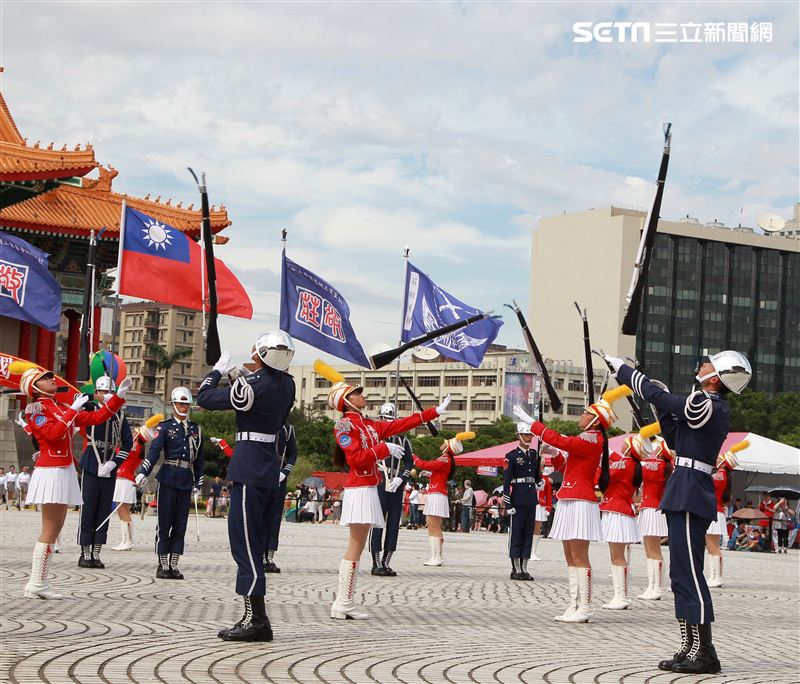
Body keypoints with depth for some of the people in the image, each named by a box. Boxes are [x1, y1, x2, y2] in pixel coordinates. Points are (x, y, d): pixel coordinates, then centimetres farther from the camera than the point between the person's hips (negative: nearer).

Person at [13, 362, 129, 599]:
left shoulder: (62, 408, 17)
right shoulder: (35, 408, -6)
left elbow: (96, 418, 16)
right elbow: (53, 433, -21)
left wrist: (119, 396, 10)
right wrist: (73, 410, -17)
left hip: (64, 471, 9)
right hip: (51, 472, -9)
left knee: (55, 528, 7)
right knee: (50, 530, -11)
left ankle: (39, 583, 8)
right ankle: (36, 584, -10)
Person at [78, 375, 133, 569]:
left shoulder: (120, 415, 8)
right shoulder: (90, 410, -1)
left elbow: (128, 442, 8)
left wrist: (113, 463, -5)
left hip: (110, 470, 3)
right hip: (91, 468, -3)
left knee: (104, 511, 4)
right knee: (88, 511, -3)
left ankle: (96, 554, 10)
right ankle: (85, 554, 2)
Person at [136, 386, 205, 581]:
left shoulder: (196, 429, 14)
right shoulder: (165, 427, 1)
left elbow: (200, 458, 17)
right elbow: (154, 451, -12)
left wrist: (198, 483, 14)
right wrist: (143, 472, -24)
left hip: (186, 482, 4)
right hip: (168, 480, -4)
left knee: (180, 526, 5)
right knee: (164, 524, -2)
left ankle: (174, 565, 10)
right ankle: (162, 565, 3)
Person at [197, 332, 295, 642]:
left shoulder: (251, 384, -17)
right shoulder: (287, 384, 6)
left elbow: (205, 398, -8)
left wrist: (218, 370, 8)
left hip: (248, 471, -8)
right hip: (271, 471, 8)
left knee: (245, 544, -6)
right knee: (254, 545, 14)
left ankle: (256, 620, -8)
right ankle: (254, 618, 17)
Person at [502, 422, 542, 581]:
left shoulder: (534, 454, 14)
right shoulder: (511, 456, -5)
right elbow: (506, 481, -8)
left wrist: (540, 482, 2)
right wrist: (507, 503, -13)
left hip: (532, 498, 6)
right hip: (518, 499, -6)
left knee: (528, 532, 7)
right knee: (516, 532, -3)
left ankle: (524, 568, 10)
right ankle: (516, 569, -1)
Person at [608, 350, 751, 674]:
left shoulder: (703, 403, -14)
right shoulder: (717, 408, 15)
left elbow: (657, 396, -10)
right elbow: (675, 436, 23)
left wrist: (621, 368, 1)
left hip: (688, 496, -10)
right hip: (690, 495, 10)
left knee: (689, 573, -9)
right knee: (683, 574, 13)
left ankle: (704, 653, -9)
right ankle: (690, 648, 17)